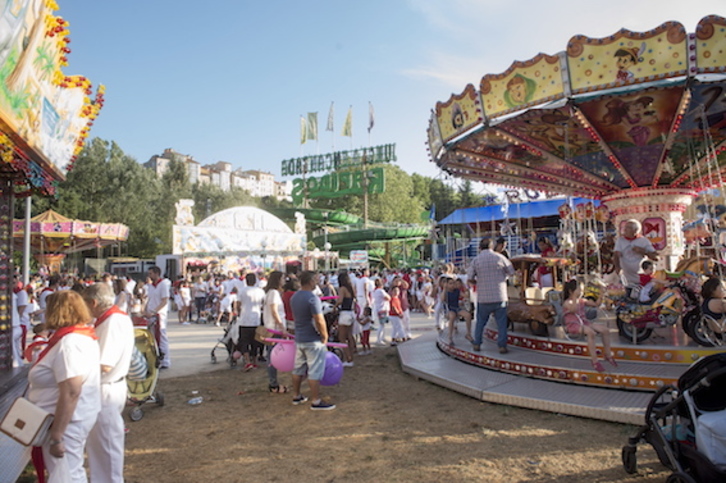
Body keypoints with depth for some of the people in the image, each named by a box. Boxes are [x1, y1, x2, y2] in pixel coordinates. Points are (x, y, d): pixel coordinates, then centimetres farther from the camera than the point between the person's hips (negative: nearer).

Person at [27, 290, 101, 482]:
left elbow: (71, 393, -30)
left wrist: (56, 436, -26)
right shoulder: (84, 335, 6)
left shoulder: (69, 344, -25)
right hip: (75, 418, 10)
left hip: (66, 421, -10)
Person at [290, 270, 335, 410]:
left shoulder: (294, 297, 7)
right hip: (313, 340, -8)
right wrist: (325, 337, -10)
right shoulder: (312, 298, -20)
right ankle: (316, 402, 4)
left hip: (299, 338, 9)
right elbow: (319, 321, -23)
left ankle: (297, 396, 29)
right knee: (315, 372, -1)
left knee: (298, 369, 17)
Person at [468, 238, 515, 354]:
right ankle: (502, 346, 6)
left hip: (483, 297, 1)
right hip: (500, 296, -1)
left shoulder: (476, 260, -3)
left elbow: (470, 279, -5)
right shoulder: (500, 257, -3)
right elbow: (511, 272, 5)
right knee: (501, 322, 7)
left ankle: (477, 344, 19)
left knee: (480, 321, 14)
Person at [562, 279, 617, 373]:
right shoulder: (567, 303, -8)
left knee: (605, 329, -9)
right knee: (591, 332, -35)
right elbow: (573, 310, -30)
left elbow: (596, 304, 17)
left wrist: (601, 297, 1)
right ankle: (594, 361, -30)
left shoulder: (582, 301, 14)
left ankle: (608, 355, 5)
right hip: (573, 325, -8)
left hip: (584, 323, 8)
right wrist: (575, 297, -33)